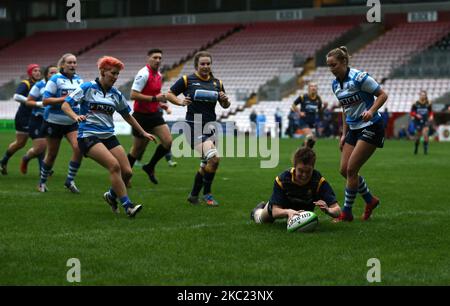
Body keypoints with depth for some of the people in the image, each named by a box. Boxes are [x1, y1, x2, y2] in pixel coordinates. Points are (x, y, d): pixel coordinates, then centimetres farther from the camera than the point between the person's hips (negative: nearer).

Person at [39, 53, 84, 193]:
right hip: (54, 122, -4)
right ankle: (42, 182, 27)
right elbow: (45, 101, -13)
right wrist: (64, 98, -22)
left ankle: (70, 181, -2)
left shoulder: (79, 80, 7)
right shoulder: (55, 79, -9)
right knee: (52, 154, 6)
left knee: (78, 148, -17)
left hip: (72, 122, 4)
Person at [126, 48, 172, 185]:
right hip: (141, 116, -7)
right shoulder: (143, 74, -18)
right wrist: (154, 98, -26)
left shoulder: (159, 75, 8)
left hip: (155, 114, 7)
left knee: (168, 141, -7)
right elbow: (133, 95, -25)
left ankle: (150, 167, 12)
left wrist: (160, 102, 9)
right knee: (138, 148, 4)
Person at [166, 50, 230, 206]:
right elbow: (169, 94, 5)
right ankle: (207, 194, -5)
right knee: (214, 157, -22)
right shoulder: (187, 80, -3)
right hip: (194, 127, -6)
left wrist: (225, 100, -5)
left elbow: (225, 106, 17)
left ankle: (194, 195, 30)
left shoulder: (217, 83, 9)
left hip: (210, 127, 6)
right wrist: (181, 102, -13)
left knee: (206, 164, 10)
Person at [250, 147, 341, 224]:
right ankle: (258, 210, 55)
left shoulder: (319, 181, -40)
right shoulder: (282, 179, -40)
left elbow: (337, 210, -44)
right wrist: (288, 212, -65)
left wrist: (328, 210, -68)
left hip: (306, 206, 1)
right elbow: (275, 211, -42)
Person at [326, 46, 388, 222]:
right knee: (344, 170, 4)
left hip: (371, 128, -8)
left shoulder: (359, 77, -16)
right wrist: (344, 134, 15)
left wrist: (371, 111, -28)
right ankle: (370, 200, 24)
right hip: (354, 129, 8)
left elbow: (382, 95, -12)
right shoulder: (335, 85, 7)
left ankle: (346, 212, 4)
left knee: (351, 170, -10)